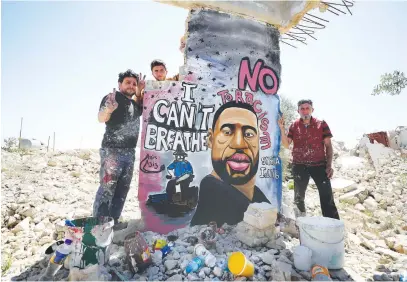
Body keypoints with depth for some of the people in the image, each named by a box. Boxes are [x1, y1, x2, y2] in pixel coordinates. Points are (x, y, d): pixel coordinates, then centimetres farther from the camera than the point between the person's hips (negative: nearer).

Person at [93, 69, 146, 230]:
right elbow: (101, 119, -17)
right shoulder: (111, 97, -5)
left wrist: (140, 91, 12)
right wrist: (108, 109, -41)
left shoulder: (135, 103, 15)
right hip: (112, 150, -7)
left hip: (130, 152, 8)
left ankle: (113, 220, 19)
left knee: (123, 188, 10)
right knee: (107, 187, -8)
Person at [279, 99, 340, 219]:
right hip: (299, 166, 2)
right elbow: (286, 144, 3)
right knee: (299, 196, 11)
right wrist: (282, 128, -9)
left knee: (327, 196, -4)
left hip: (319, 165, -1)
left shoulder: (321, 124, 2)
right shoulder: (294, 126, 6)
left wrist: (329, 165, -6)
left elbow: (328, 146, 2)